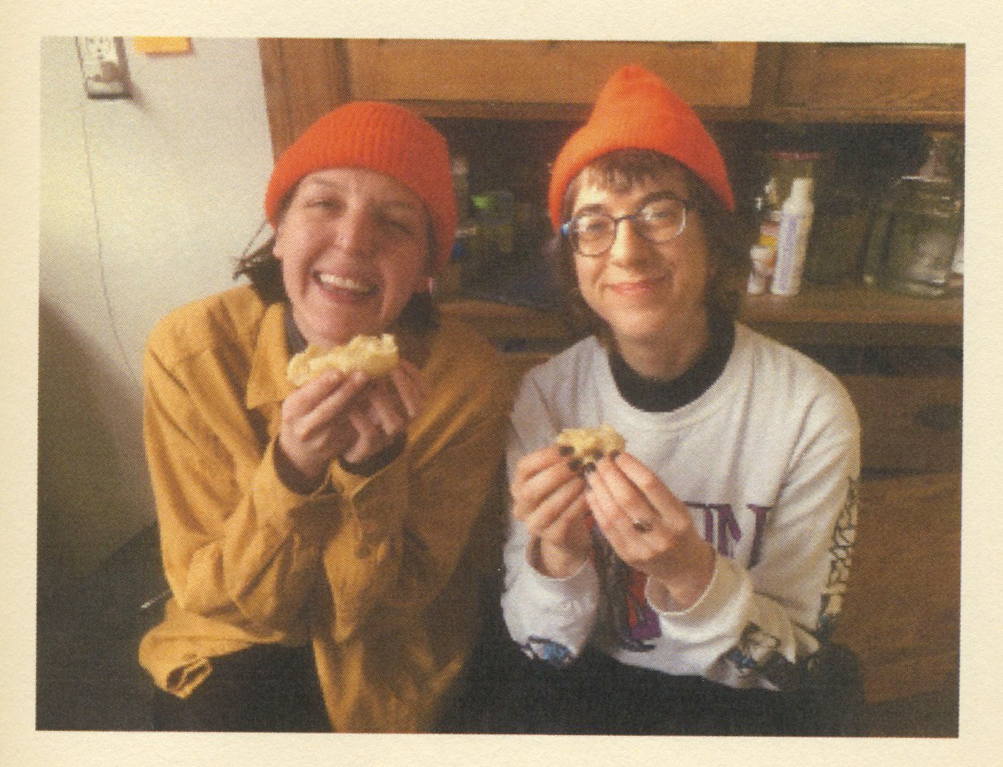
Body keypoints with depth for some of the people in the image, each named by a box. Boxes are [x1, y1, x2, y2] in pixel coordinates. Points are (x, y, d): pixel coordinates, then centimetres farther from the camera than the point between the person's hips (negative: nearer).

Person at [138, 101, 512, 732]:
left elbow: (377, 612, -16)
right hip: (236, 644, 1)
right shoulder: (190, 351, -19)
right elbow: (219, 597, -15)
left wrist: (372, 467, -34)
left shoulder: (469, 377, -22)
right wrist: (291, 472, -34)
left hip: (389, 663, 0)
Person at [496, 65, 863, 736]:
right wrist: (557, 557, -27)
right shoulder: (545, 396, -12)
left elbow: (797, 659, -9)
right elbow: (545, 648, -7)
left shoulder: (813, 410, -16)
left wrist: (693, 578, -28)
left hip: (744, 701, 0)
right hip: (592, 678, 1)